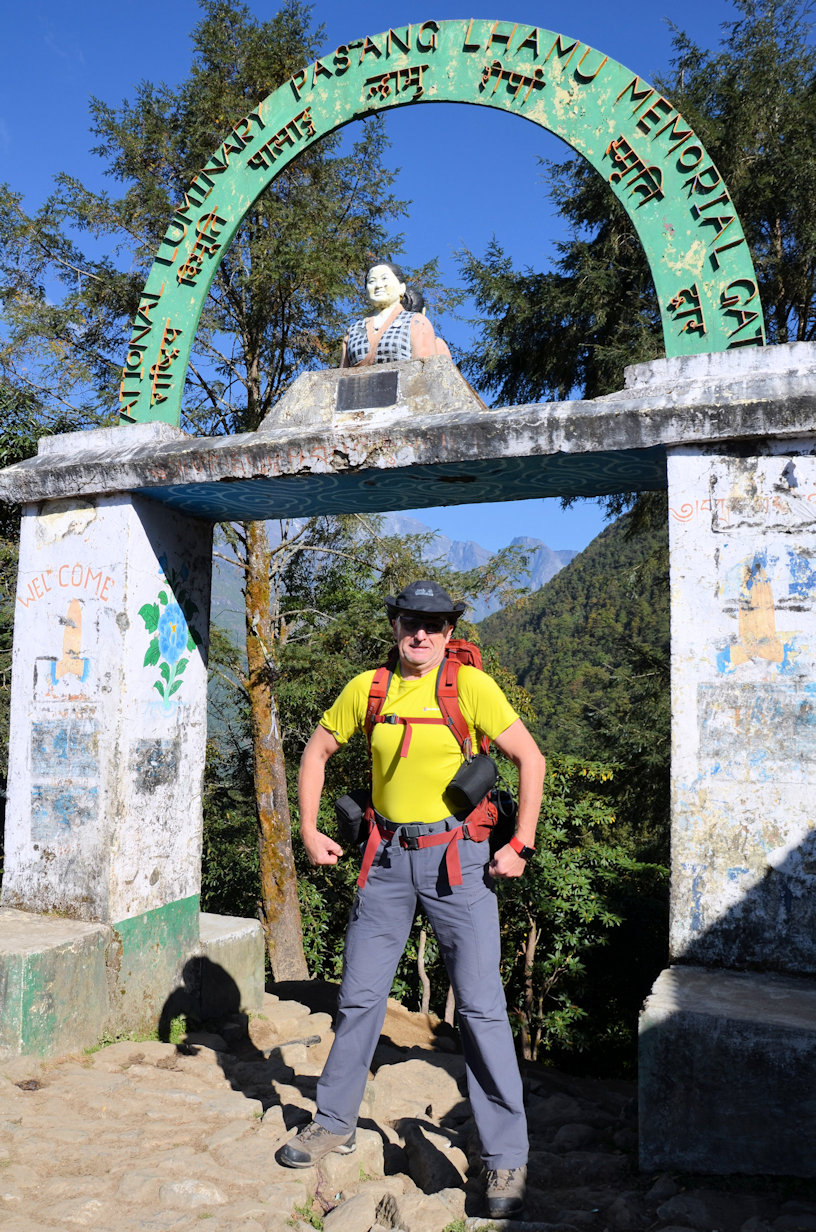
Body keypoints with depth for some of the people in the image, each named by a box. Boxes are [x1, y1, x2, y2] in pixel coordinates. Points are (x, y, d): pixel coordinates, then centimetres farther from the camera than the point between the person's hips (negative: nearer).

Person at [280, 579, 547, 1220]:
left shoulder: (470, 685, -9)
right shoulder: (367, 688, 1)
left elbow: (530, 757, -6)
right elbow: (317, 751, 13)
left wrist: (521, 845, -8)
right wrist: (309, 830, 6)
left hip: (457, 856, -3)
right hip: (386, 856, 4)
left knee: (481, 1006, -1)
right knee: (360, 994, 14)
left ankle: (506, 1160, 15)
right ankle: (335, 1124, 35)